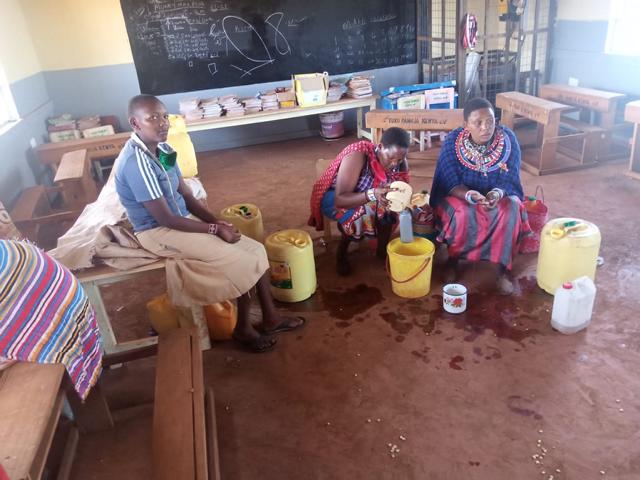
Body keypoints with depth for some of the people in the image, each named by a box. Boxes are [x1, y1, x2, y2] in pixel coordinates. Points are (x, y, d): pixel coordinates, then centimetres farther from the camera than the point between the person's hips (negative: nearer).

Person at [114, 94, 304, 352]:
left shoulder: (162, 149, 4)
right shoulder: (136, 162, -24)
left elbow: (187, 196, 9)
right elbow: (165, 219, -24)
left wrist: (217, 221, -5)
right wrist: (215, 229, -18)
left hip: (183, 219, 9)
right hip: (159, 232, -9)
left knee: (255, 249, 0)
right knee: (240, 260, -17)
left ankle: (270, 317, 12)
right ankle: (243, 328, 5)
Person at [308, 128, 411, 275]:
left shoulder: (400, 163, -16)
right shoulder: (357, 156, -34)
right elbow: (340, 199, -39)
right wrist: (372, 194, -53)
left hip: (364, 195, 6)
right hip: (333, 196, -5)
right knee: (362, 211, -33)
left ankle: (382, 249, 1)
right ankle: (341, 254, -11)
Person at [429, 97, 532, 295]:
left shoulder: (508, 140, -16)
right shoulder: (452, 141, -20)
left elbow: (509, 181, -15)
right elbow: (451, 184, -20)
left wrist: (498, 193, -39)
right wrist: (469, 195, -41)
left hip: (497, 194, 2)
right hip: (460, 195, -1)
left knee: (511, 208, -30)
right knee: (461, 213, -34)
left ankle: (504, 267, -13)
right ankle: (453, 259, -4)